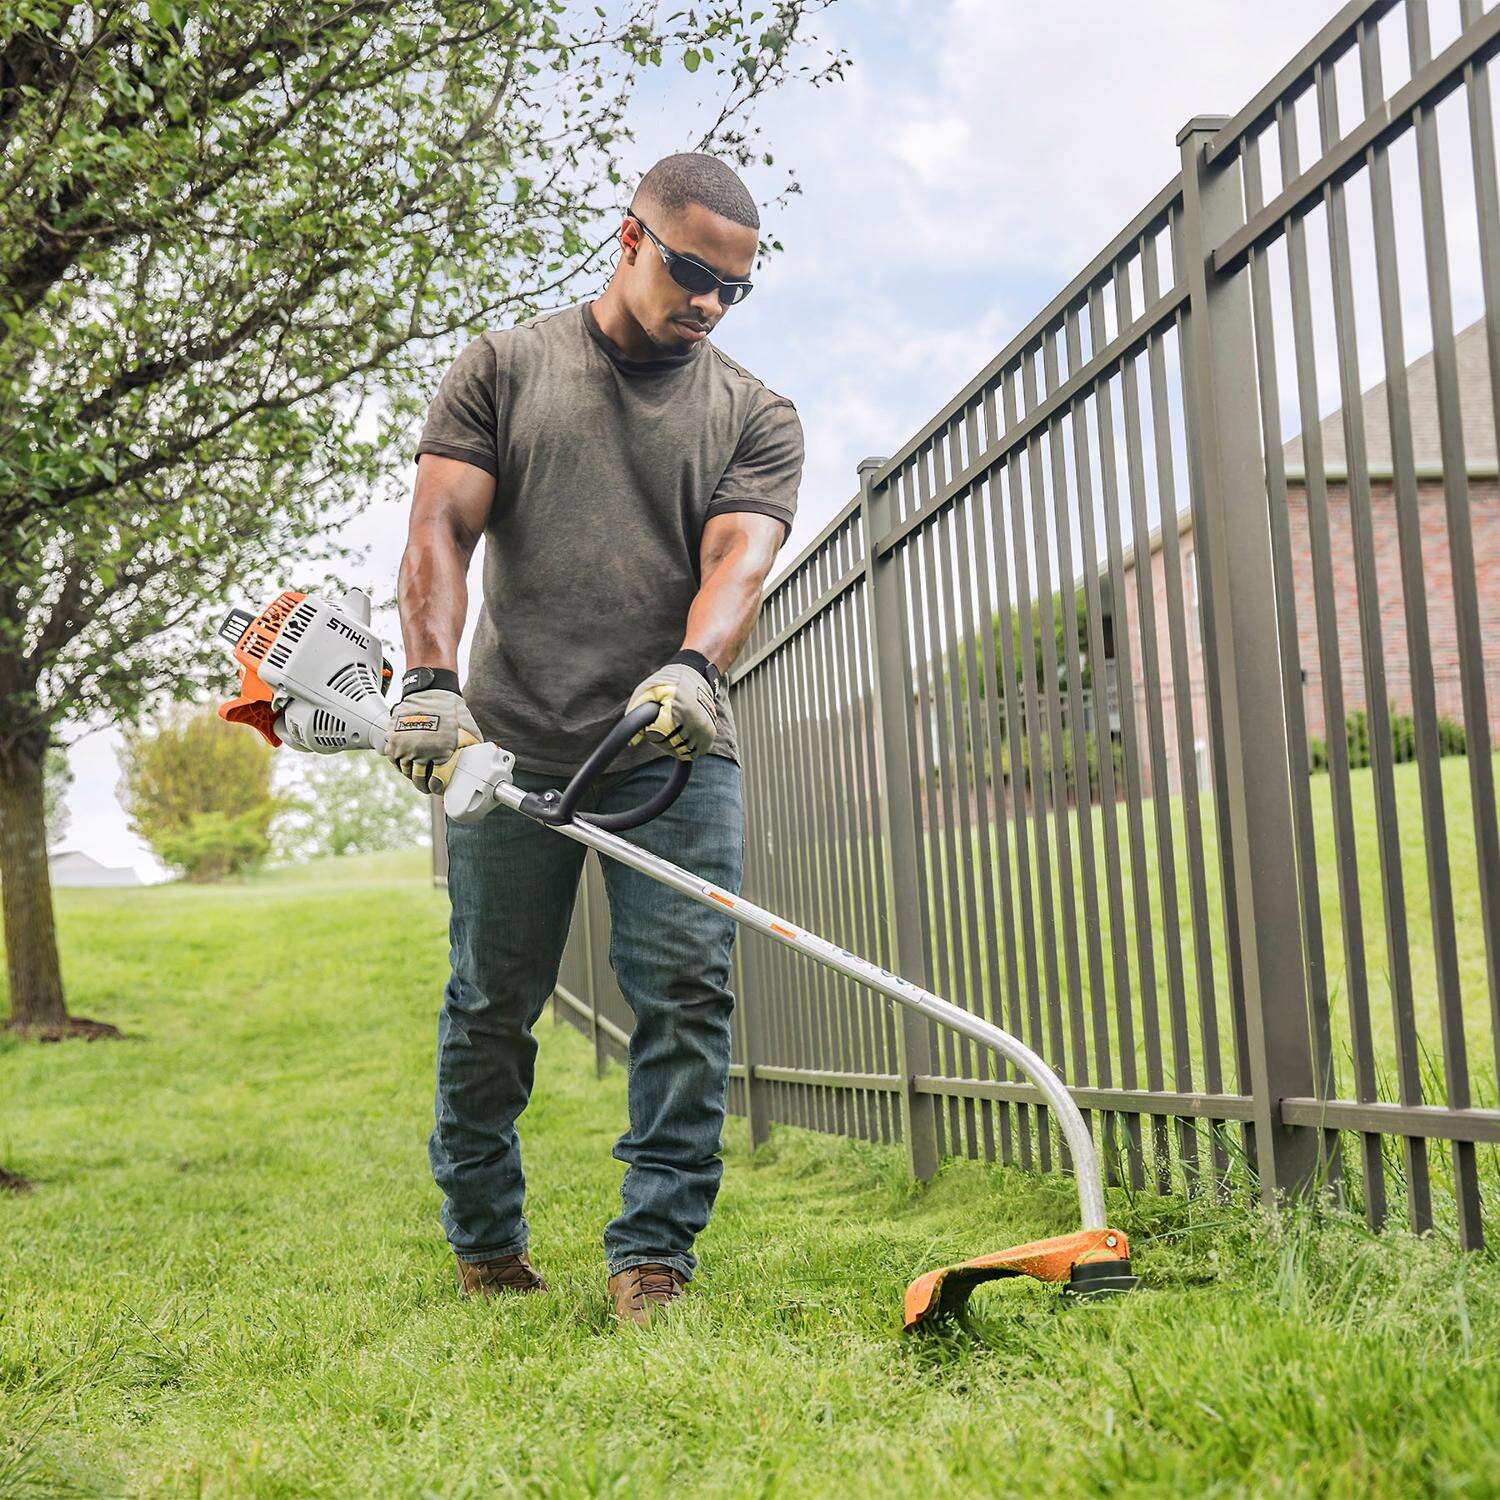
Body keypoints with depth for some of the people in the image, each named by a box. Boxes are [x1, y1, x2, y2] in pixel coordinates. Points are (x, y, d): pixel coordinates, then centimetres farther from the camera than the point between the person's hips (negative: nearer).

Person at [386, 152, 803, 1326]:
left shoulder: (756, 415, 11)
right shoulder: (505, 369, 10)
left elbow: (740, 558, -6)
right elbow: (440, 529, -1)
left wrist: (692, 665, -27)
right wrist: (432, 679, -17)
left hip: (676, 750, 1)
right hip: (509, 745, 0)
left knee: (687, 993, -8)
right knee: (490, 1007, 5)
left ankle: (653, 1254, -1)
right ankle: (485, 1244, 22)